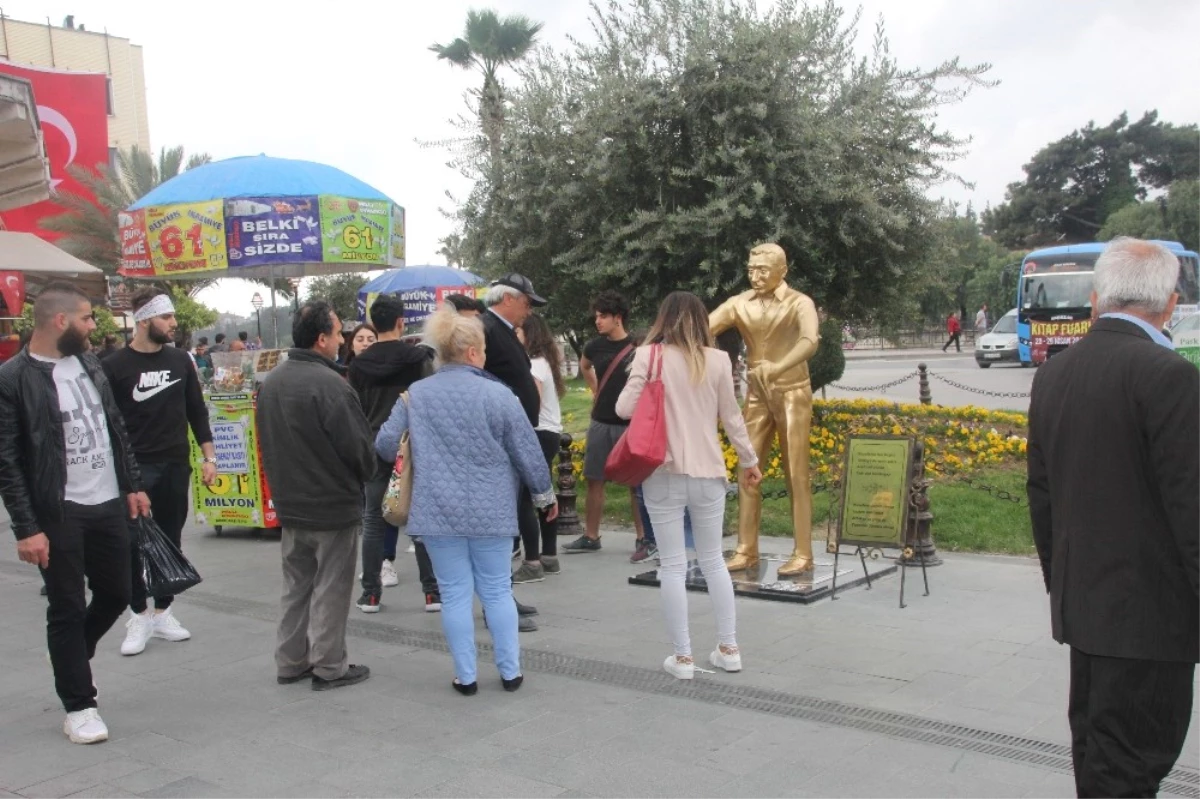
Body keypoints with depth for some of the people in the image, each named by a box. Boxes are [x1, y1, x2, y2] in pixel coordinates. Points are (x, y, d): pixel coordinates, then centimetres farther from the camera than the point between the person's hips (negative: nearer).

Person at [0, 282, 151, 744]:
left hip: (109, 505, 6)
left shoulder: (89, 364, 8)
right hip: (58, 515, -6)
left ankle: (72, 660, 41)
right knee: (67, 609, 4)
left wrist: (133, 485, 14)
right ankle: (79, 706, 17)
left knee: (115, 595, 14)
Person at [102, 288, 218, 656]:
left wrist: (208, 457, 5)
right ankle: (139, 616, 14)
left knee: (170, 541, 9)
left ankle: (163, 612, 20)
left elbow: (197, 411, 10)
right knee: (133, 544, 1)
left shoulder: (180, 360, 4)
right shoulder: (116, 366, -7)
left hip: (176, 466, 4)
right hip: (134, 468, -3)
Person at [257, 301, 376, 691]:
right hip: (334, 505, -7)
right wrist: (365, 474, 2)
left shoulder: (271, 382, 4)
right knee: (330, 589, 4)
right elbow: (359, 447, -19)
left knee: (296, 585, 18)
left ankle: (290, 662, 25)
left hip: (290, 503, 8)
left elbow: (268, 442, 12)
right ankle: (329, 666, 13)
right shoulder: (329, 385, -23)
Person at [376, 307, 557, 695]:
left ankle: (466, 676, 14)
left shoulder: (415, 394, -1)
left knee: (454, 593, 8)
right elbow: (527, 453, -4)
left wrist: (412, 460, 25)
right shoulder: (498, 395, -8)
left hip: (438, 511, 1)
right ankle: (510, 671, 18)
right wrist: (545, 494, 11)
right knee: (496, 590, 11)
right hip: (490, 511, -1)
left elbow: (385, 444, 3)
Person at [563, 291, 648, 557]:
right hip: (600, 423, 5)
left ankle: (643, 539, 8)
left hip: (629, 424, -5)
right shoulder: (595, 346, 4)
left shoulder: (638, 347, -11)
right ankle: (591, 537, 20)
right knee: (594, 480, 9)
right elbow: (584, 367, 26)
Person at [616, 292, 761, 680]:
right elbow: (731, 417, 6)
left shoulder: (650, 355, -6)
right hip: (708, 472, 3)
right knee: (713, 561, 17)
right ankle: (728, 649, 23)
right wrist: (749, 459, 20)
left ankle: (682, 657, 10)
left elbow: (624, 408, -9)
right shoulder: (717, 360, 1)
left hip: (664, 473, -2)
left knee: (672, 566, 5)